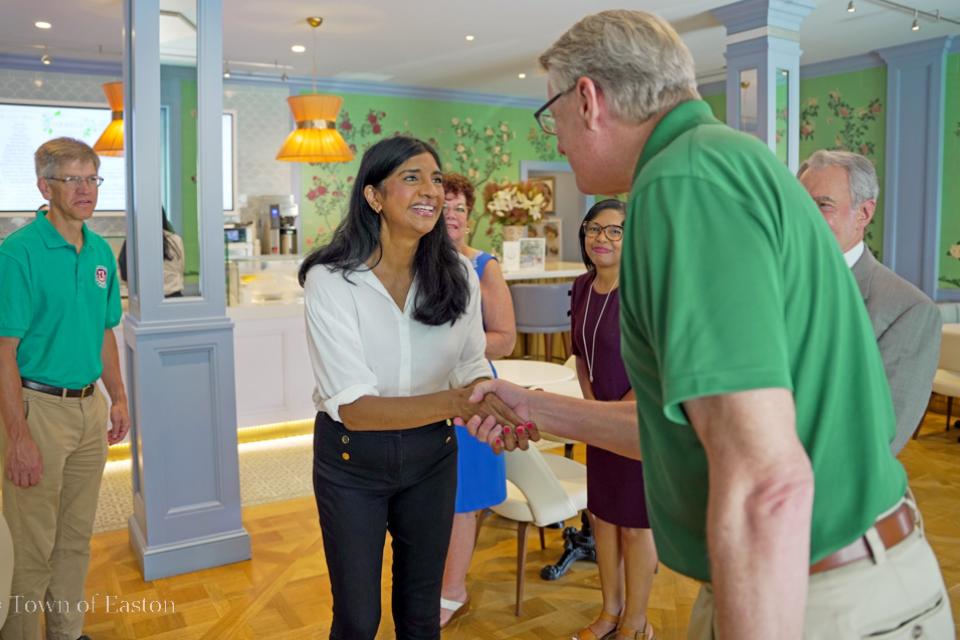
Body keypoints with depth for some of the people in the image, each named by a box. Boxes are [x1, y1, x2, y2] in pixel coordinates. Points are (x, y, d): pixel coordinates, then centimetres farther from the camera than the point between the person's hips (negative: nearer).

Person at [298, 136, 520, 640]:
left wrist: (491, 413, -23)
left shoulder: (457, 274, -9)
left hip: (431, 454, 3)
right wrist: (455, 400, -42)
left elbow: (471, 367, 0)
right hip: (352, 460, -3)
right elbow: (352, 405, -27)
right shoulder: (330, 280, -21)